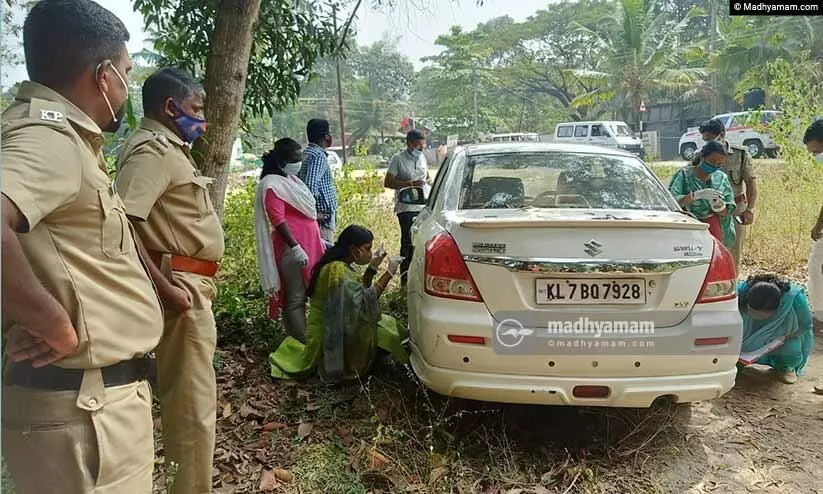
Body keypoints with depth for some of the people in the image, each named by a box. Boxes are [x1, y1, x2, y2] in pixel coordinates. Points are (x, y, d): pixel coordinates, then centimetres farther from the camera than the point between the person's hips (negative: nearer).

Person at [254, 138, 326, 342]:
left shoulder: (292, 179, 19)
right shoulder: (271, 185, -11)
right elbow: (278, 220, -18)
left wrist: (318, 239, 25)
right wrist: (296, 247, -23)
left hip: (309, 245, 10)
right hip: (292, 249, -10)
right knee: (295, 299, -5)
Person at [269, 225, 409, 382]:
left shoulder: (342, 265, 3)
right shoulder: (338, 271, -26)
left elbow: (360, 292, 9)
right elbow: (365, 302, -29)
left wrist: (372, 268, -2)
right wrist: (389, 273, -27)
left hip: (331, 328, 9)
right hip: (331, 336, -9)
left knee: (385, 322, 5)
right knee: (385, 325, -11)